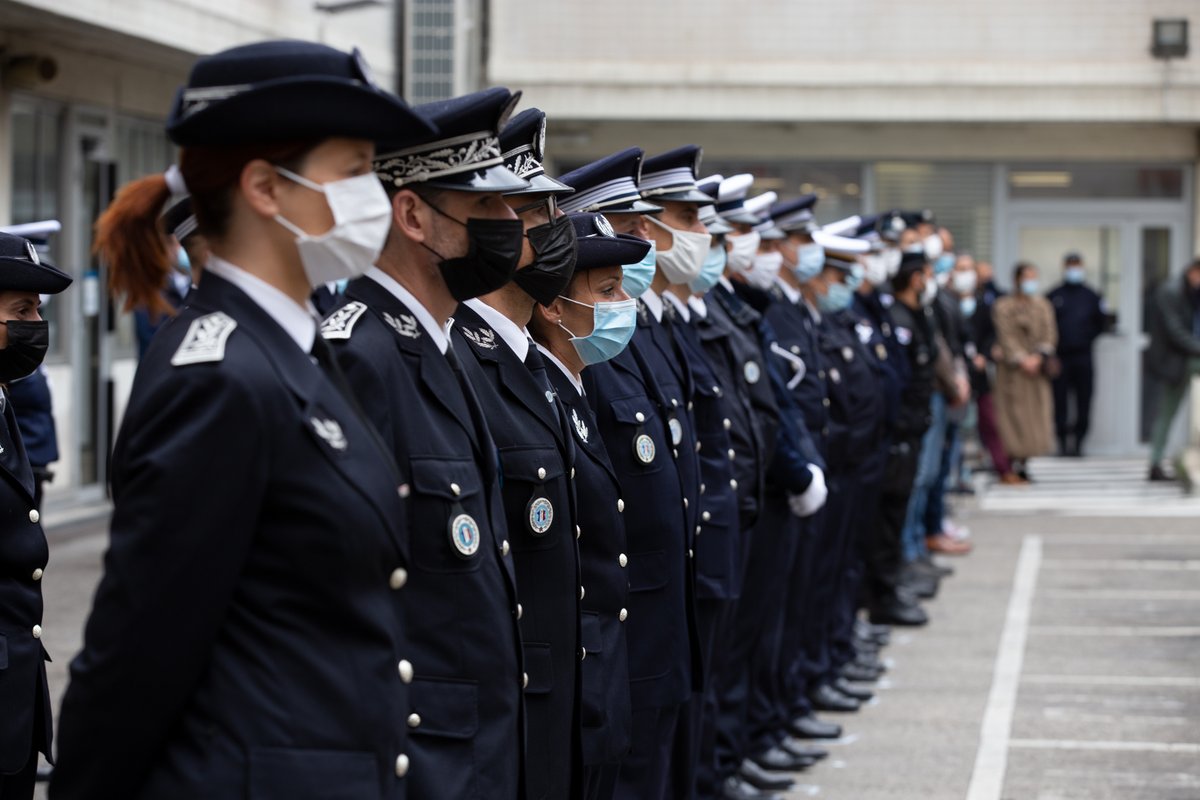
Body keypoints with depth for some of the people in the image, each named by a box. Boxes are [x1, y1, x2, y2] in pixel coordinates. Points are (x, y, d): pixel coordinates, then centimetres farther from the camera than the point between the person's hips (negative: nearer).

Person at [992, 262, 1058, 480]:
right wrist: (1022, 360, -16)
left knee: (1036, 411, 0)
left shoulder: (1043, 305, 12)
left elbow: (1050, 334, 5)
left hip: (1037, 368, 4)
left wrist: (1037, 357, -10)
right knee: (1014, 411, -8)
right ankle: (1013, 460, -4)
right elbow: (1006, 337, -8)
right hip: (1012, 369, -4)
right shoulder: (1004, 306, -1)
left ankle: (1023, 461, 6)